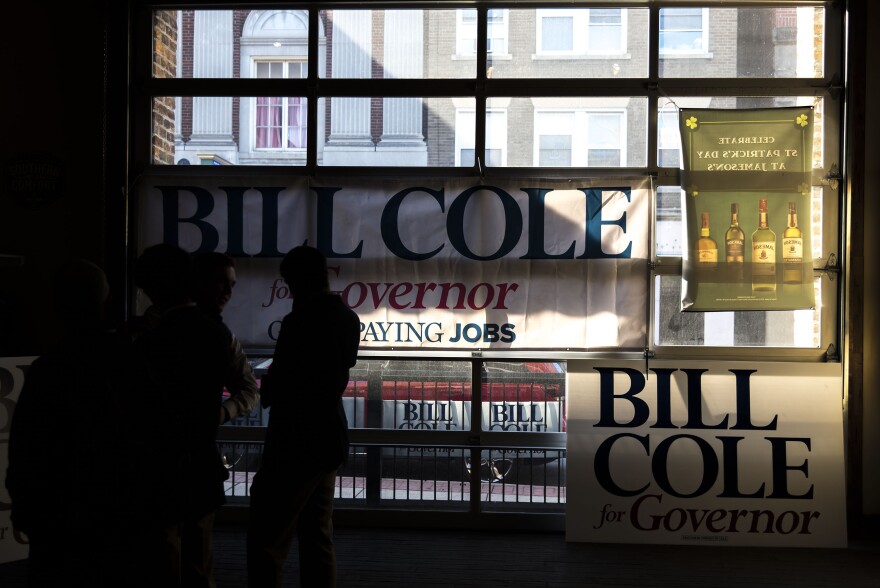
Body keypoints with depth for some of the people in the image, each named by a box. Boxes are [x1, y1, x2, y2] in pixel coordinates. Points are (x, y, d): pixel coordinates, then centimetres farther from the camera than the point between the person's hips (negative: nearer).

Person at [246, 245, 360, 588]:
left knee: (267, 541, -5)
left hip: (297, 444, -9)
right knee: (317, 538, 14)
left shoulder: (300, 321, -18)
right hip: (329, 438, 9)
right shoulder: (348, 319, 7)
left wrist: (263, 387, 7)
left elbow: (276, 388, -14)